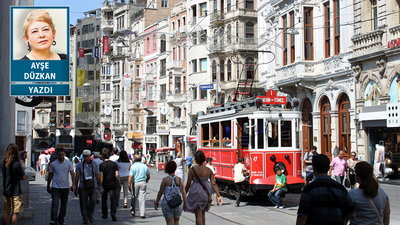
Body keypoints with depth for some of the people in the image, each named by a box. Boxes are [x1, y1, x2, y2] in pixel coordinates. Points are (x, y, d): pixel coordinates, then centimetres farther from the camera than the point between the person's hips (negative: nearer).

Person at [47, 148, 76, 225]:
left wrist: (73, 184, -17)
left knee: (64, 205, 9)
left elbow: (72, 174, -3)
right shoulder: (53, 164, 2)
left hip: (65, 187, 1)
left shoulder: (68, 163, 1)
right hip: (55, 187, -1)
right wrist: (48, 187, 14)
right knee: (55, 204, -13)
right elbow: (50, 176, 11)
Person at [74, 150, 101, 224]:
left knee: (93, 200, -14)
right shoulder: (79, 165, 4)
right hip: (83, 187, 0)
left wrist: (100, 185, 9)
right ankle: (85, 218, 17)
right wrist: (76, 187, 2)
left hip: (93, 186, 0)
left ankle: (90, 214, 10)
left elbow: (97, 175, 13)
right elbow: (77, 177, 5)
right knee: (83, 203, 2)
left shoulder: (94, 164, 7)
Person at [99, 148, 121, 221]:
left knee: (104, 199, 14)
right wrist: (119, 183, 6)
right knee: (113, 199, 0)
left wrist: (101, 186, -9)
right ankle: (113, 213, -19)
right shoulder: (114, 164, -1)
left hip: (105, 185, 0)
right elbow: (117, 175, -4)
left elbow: (101, 176, -10)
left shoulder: (102, 165, -5)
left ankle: (105, 214, 21)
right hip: (113, 184, 0)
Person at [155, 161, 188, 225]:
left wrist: (156, 202, 5)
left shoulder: (165, 179, -8)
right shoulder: (180, 180, -1)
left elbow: (160, 192, -5)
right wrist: (185, 203, 5)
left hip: (167, 203, -3)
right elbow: (183, 193, -3)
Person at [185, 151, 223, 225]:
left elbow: (188, 184, -10)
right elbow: (214, 184, -6)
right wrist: (219, 196, -3)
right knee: (203, 214, 22)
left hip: (196, 193, -4)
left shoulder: (192, 170, -14)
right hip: (205, 193, 4)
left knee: (198, 215, -1)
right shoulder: (208, 170, -6)